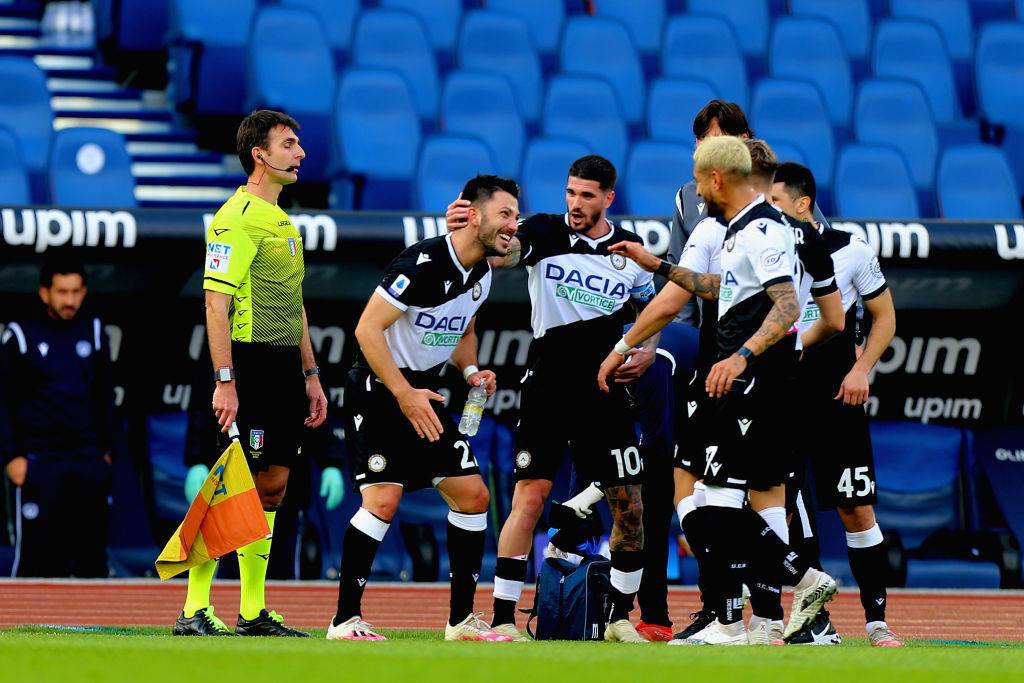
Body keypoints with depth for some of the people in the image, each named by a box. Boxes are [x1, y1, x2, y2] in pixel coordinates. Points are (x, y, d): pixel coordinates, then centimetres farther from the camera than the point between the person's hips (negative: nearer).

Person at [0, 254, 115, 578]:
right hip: (38, 462, -4)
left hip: (88, 462, 4)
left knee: (93, 550, 2)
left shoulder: (93, 331, 10)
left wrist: (105, 449, 13)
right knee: (35, 553, -5)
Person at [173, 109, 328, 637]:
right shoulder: (237, 218, -11)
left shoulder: (283, 221, 18)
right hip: (250, 365, -9)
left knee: (272, 488, 9)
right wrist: (225, 381, -22)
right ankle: (194, 611, -7)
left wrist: (310, 375, 21)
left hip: (286, 371, 9)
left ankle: (253, 613, 13)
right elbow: (216, 303, -16)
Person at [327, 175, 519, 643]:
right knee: (383, 498, -19)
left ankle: (461, 619, 11)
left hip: (422, 395, 9)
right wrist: (404, 394, -23)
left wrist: (470, 370, 2)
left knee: (473, 495, 4)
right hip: (377, 390, -9)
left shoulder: (482, 274, 5)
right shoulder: (423, 264, -22)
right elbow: (367, 329, -22)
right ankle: (345, 619, -12)